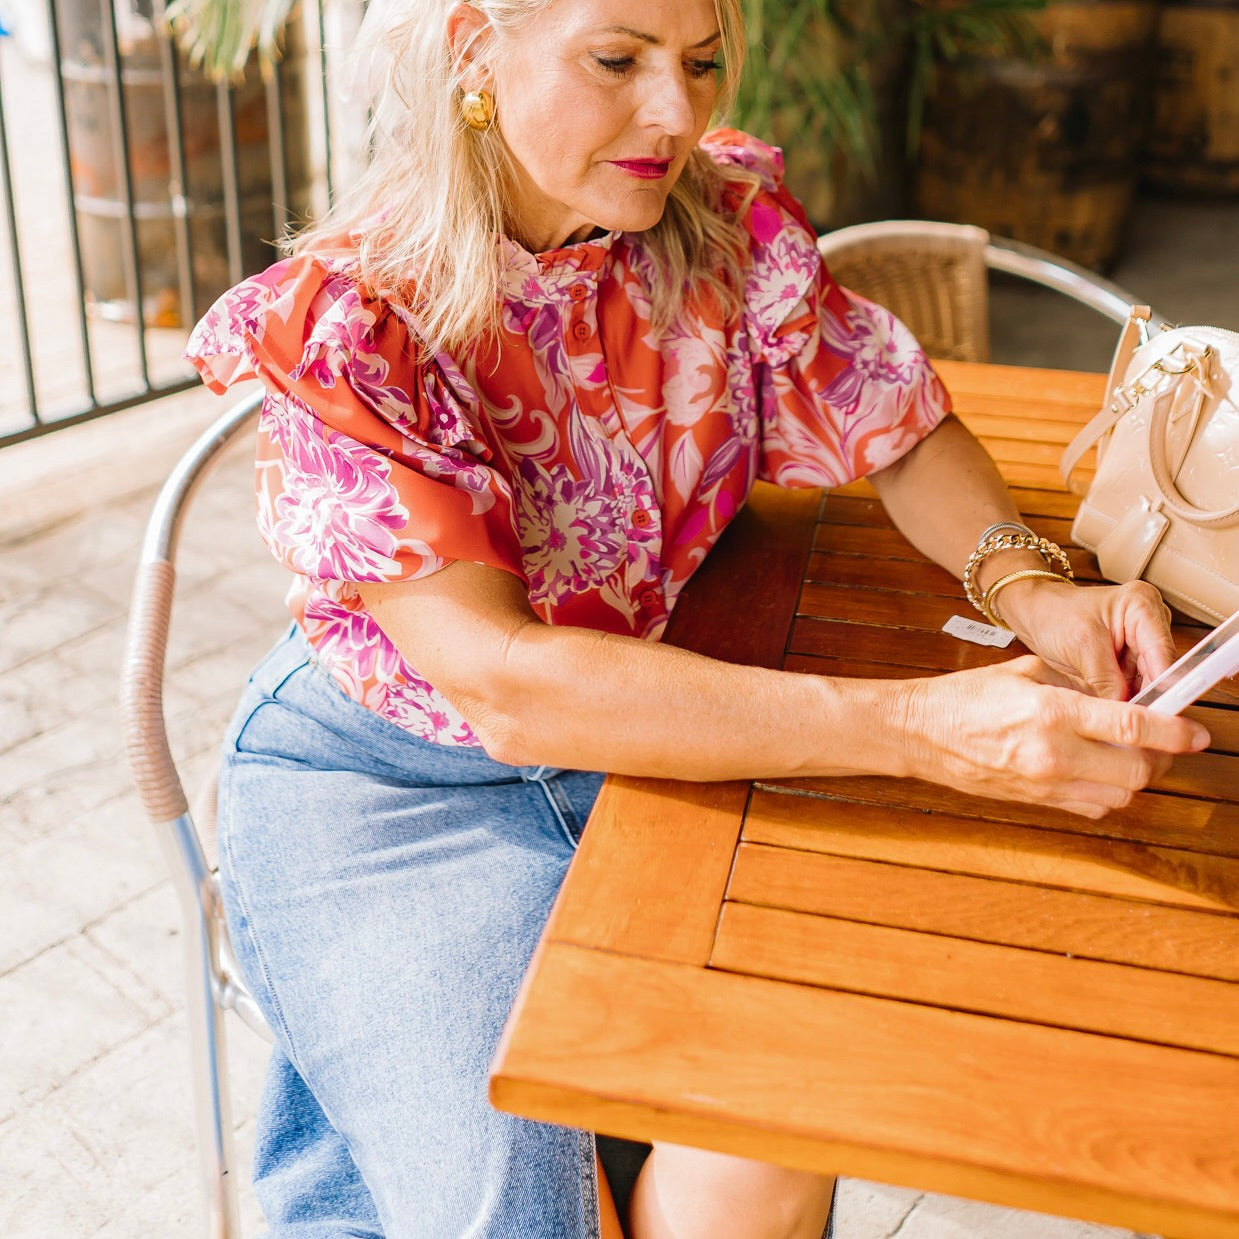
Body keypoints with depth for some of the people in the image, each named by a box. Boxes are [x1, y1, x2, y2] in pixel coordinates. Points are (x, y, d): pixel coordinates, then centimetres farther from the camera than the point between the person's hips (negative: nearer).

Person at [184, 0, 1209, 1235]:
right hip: (382, 786, -3)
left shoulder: (734, 228, -8)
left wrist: (1028, 586, -19)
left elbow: (908, 436, 4)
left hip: (637, 748, 4)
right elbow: (501, 684, -31)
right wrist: (918, 728, -38)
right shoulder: (344, 326, -22)